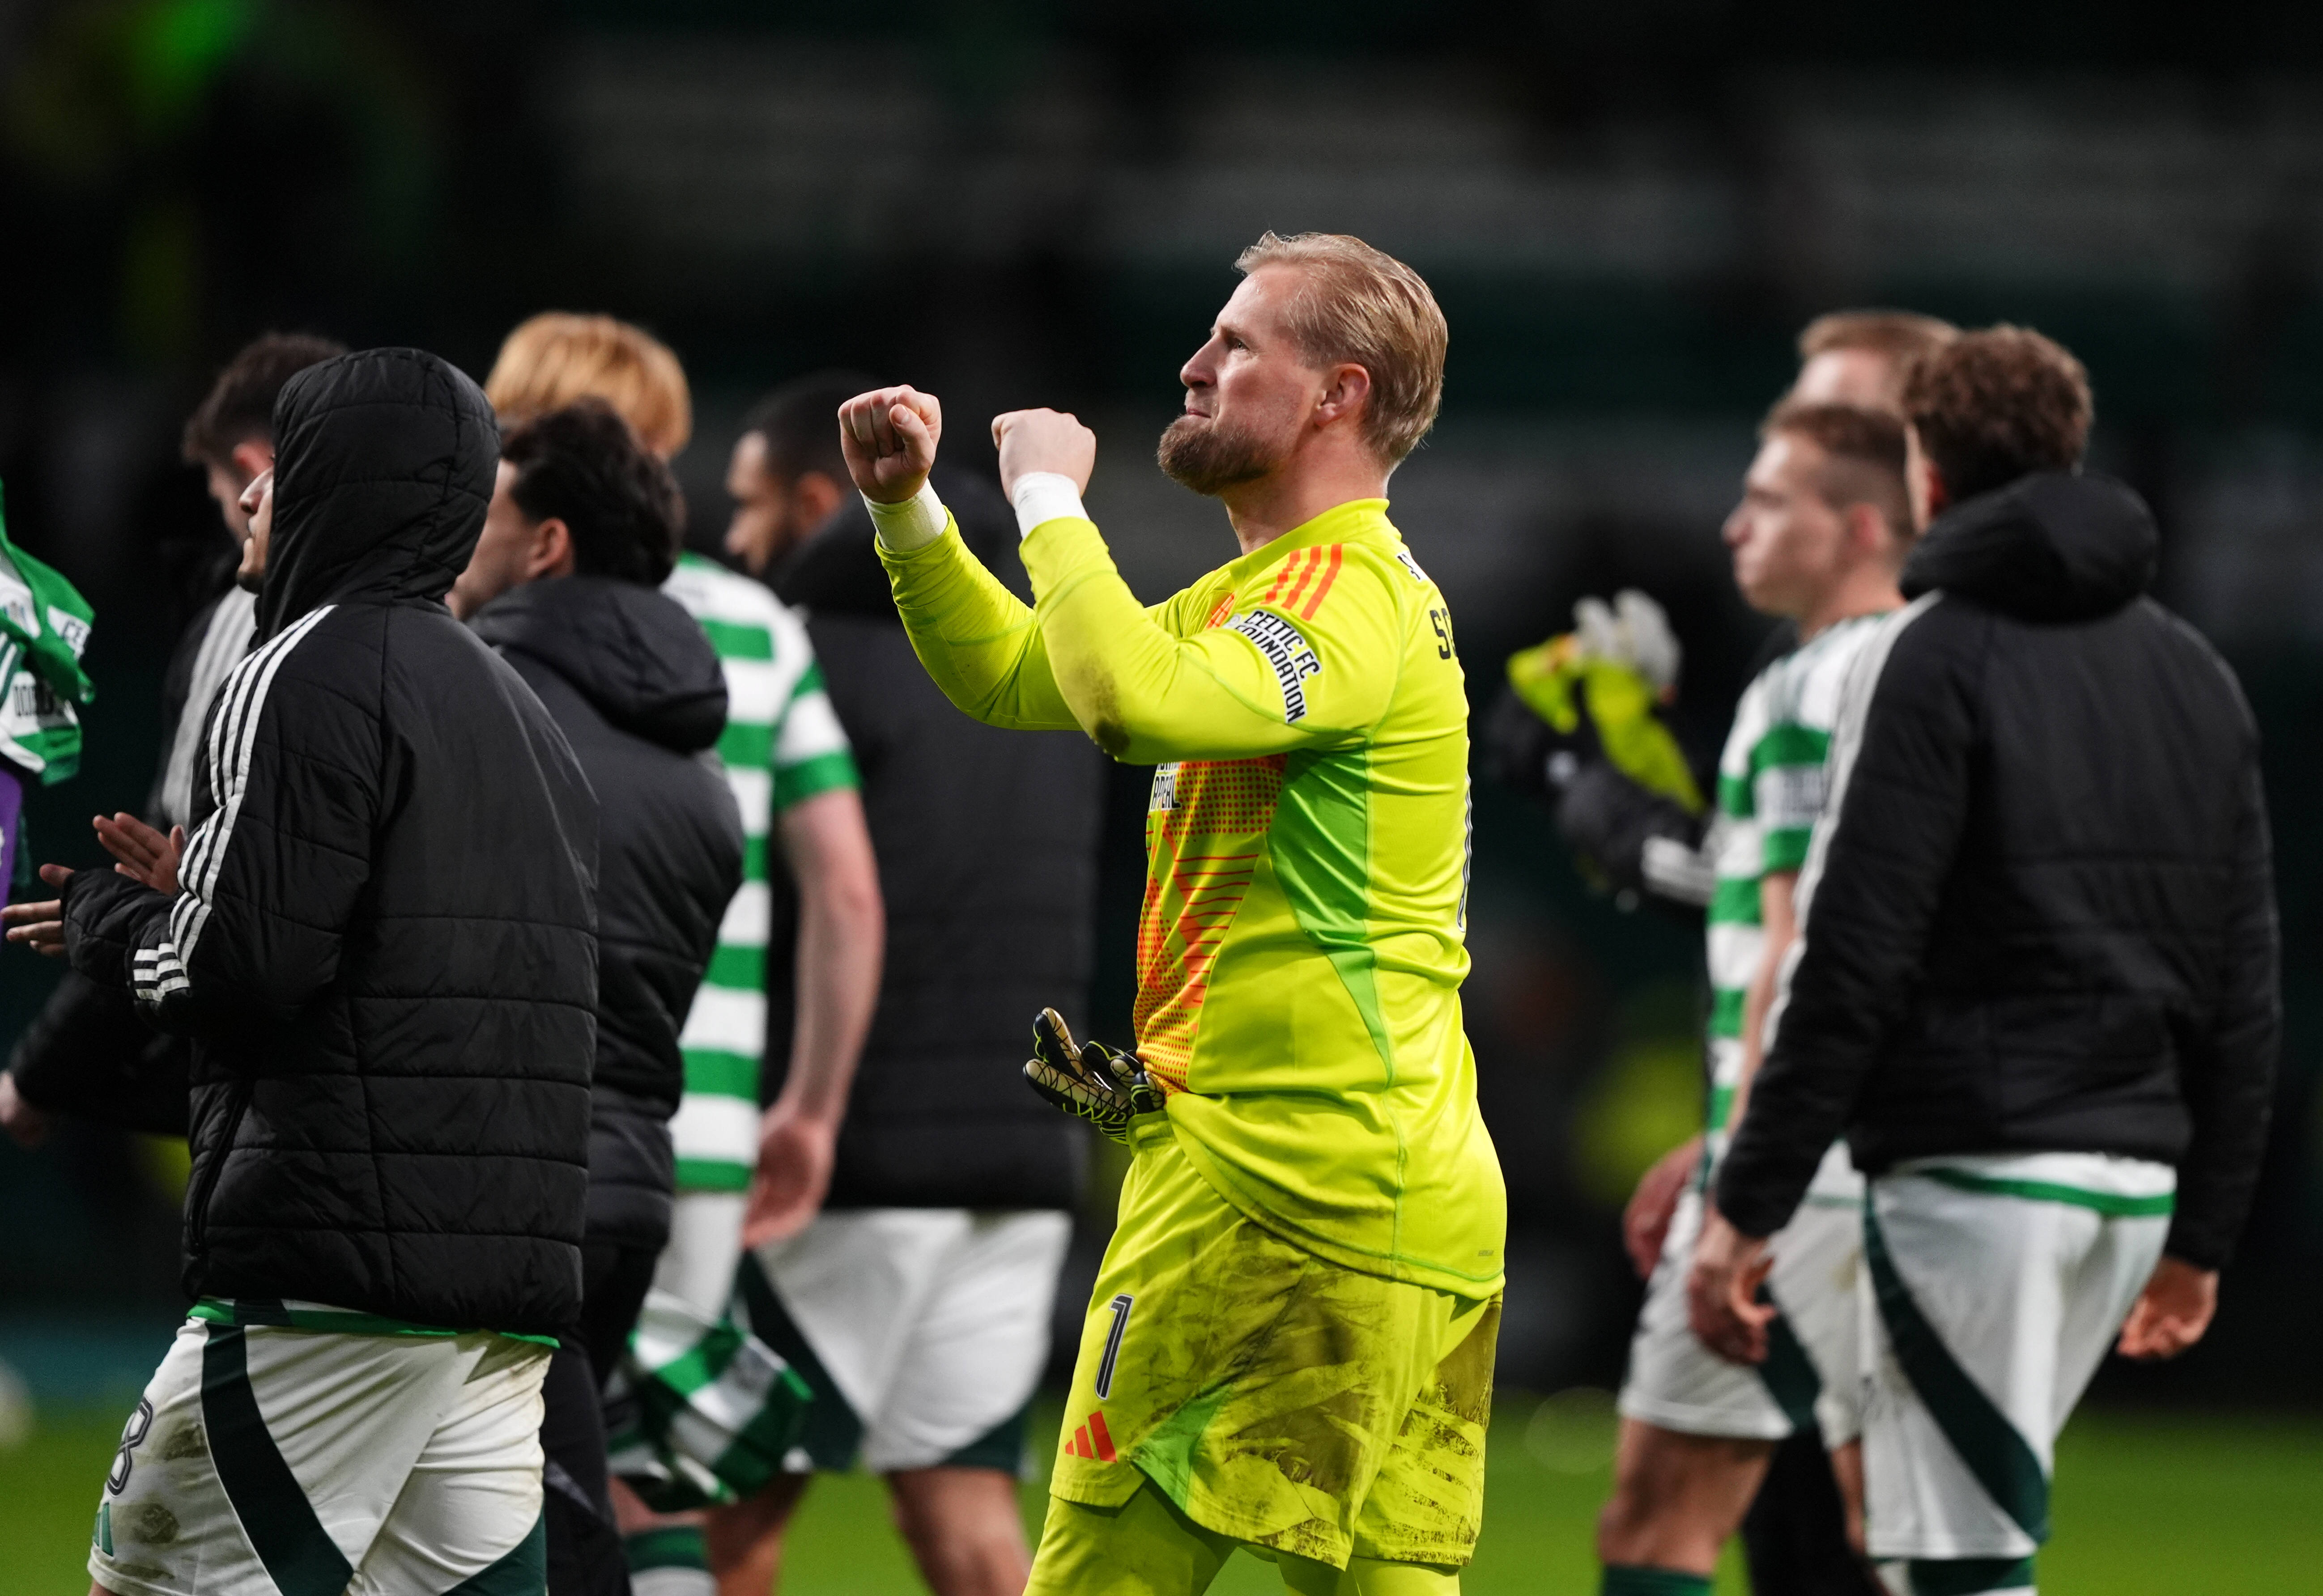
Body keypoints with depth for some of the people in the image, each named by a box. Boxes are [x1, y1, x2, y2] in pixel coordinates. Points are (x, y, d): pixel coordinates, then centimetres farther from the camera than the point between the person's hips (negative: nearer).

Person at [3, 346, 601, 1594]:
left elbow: (237, 969, -14)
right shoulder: (518, 708, 21)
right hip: (514, 1262, 8)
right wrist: (184, 902, 22)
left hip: (337, 1256, -8)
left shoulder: (309, 670, -6)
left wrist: (105, 915, 6)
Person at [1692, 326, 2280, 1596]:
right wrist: (2200, 1235, 22)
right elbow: (2245, 996, 15)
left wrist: (1748, 1207, -11)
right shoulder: (2195, 673, 15)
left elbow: (1849, 964, -14)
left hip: (1976, 1170, -7)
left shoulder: (1933, 656, -7)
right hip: (2132, 1180, 7)